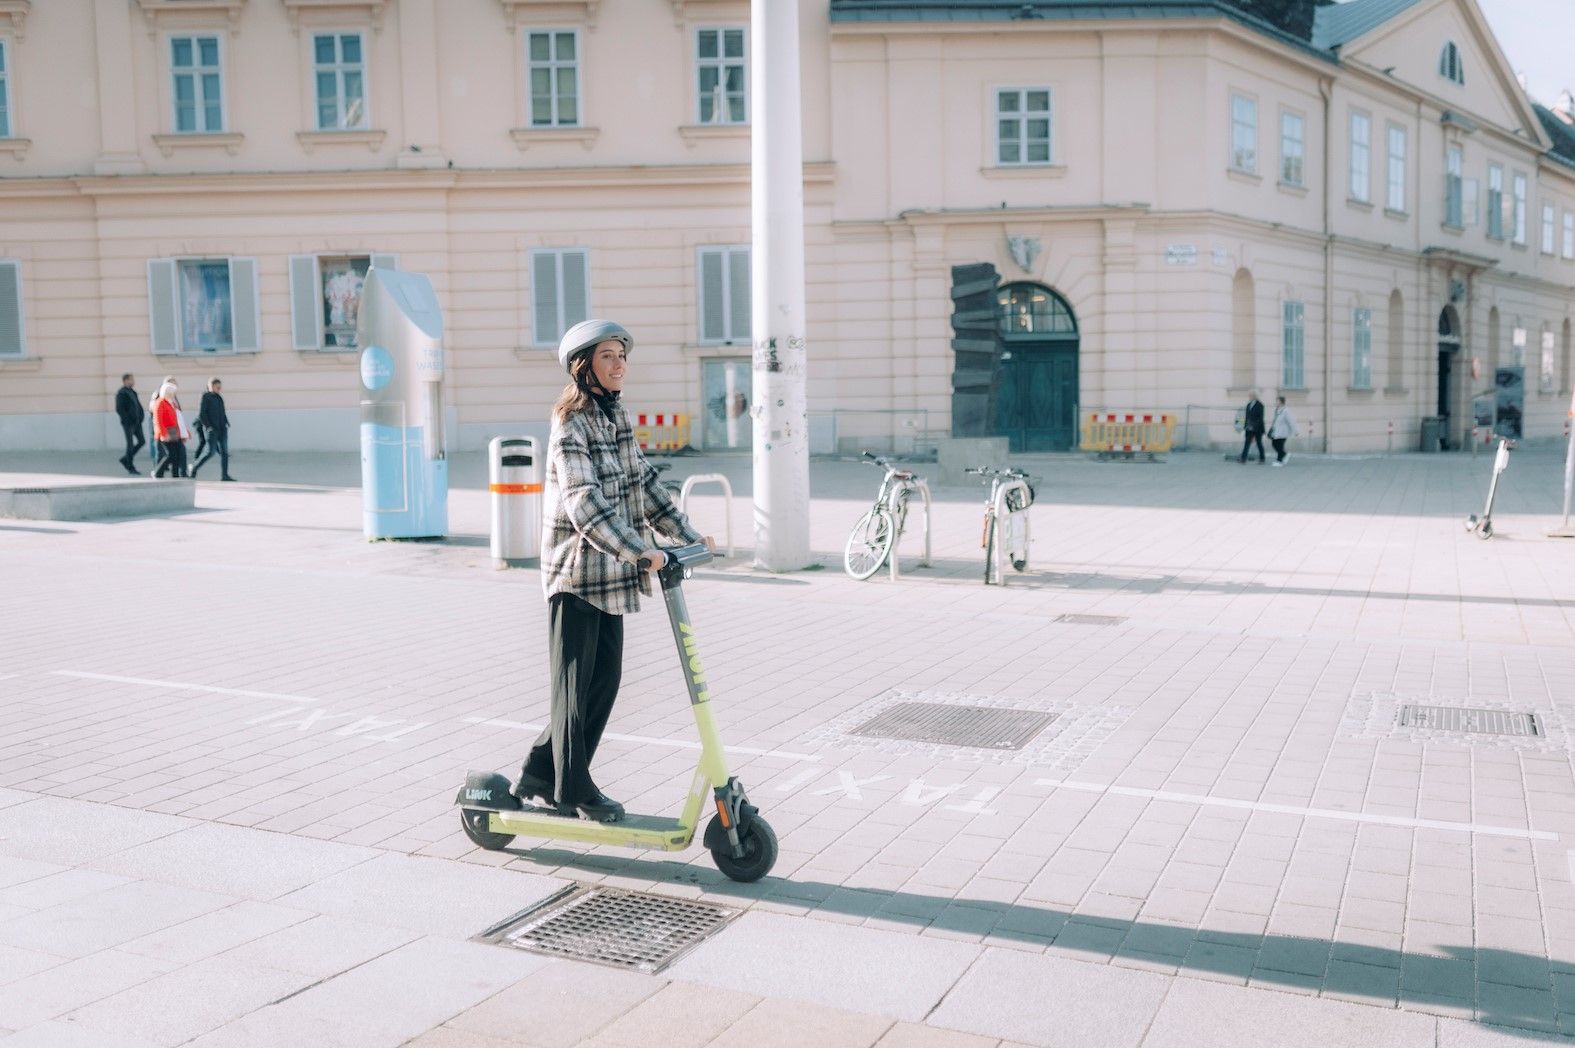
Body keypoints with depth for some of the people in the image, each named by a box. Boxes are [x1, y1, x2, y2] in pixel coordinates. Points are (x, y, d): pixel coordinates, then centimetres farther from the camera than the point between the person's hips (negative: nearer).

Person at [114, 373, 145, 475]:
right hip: (128, 423, -8)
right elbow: (119, 409, -15)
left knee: (142, 442, 7)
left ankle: (126, 459, 24)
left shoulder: (132, 392, 16)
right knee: (130, 444, -2)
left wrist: (141, 416, 8)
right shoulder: (121, 393, -9)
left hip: (136, 422, 8)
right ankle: (131, 468, 6)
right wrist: (127, 420, -17)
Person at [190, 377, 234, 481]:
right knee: (211, 452, -8)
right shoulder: (206, 396, -5)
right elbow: (201, 414, -9)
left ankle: (224, 475, 0)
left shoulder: (219, 397, 15)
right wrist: (208, 426, -14)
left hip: (222, 429, 6)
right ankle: (194, 468, 11)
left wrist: (226, 424, 8)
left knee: (224, 452, -1)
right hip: (211, 429, -6)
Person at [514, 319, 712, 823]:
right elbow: (584, 502, -27)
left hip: (612, 573, 8)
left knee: (605, 680, 11)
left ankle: (541, 771, 25)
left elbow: (645, 482, 17)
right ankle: (573, 789, 16)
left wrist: (687, 534, 12)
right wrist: (639, 551, -36)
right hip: (576, 570, -8)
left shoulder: (617, 417, 11)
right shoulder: (571, 426, -15)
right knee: (575, 683, 3)